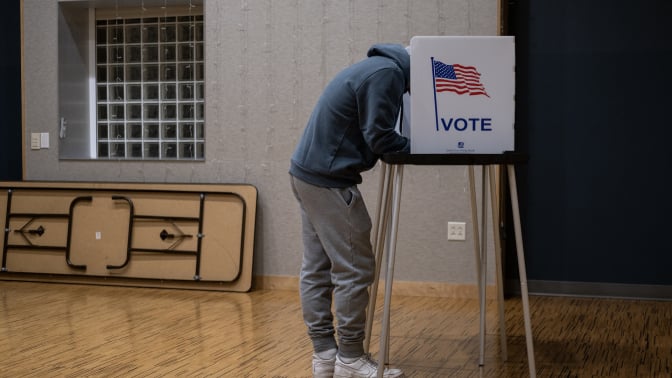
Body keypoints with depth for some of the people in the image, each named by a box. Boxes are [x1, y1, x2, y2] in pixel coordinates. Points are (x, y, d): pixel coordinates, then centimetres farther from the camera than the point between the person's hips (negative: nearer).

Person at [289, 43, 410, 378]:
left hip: (308, 172, 10)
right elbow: (379, 137, -18)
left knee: (317, 269, 10)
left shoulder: (379, 68, 18)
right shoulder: (387, 73, -14)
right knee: (354, 270, -3)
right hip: (329, 179, -10)